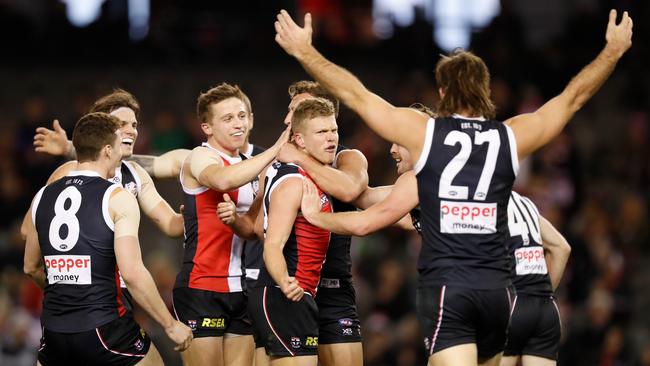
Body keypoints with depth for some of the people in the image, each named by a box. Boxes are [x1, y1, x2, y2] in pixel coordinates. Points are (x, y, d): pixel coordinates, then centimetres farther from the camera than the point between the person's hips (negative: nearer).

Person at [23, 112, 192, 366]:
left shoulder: (43, 197, 9)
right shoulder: (118, 199, -7)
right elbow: (132, 273, -14)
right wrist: (171, 325, -6)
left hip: (54, 333, 5)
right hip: (104, 330, -4)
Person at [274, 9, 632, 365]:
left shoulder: (424, 133, 0)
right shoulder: (510, 137, 7)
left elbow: (354, 94, 6)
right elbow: (573, 96, 18)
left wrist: (304, 51, 16)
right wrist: (613, 51, 31)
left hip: (445, 287, -4)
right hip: (496, 288, 4)